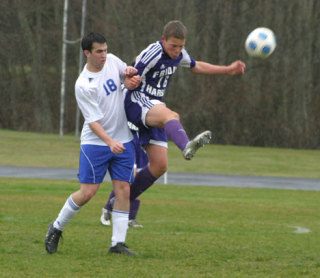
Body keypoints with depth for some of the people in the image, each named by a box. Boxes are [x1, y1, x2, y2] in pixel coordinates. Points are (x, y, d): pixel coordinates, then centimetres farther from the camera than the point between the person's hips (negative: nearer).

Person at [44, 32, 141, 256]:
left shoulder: (112, 61, 0)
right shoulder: (83, 86, -18)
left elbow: (127, 72, 22)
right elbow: (93, 120, -21)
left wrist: (131, 76, -3)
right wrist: (109, 142, -35)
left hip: (123, 141, 5)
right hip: (95, 143, -5)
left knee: (123, 190, -3)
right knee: (88, 192, -7)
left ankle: (118, 242, 0)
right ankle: (57, 228, 14)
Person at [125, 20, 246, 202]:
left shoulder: (179, 54, 8)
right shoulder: (153, 54, -17)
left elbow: (196, 66, 30)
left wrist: (228, 70, 31)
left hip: (154, 108, 8)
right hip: (138, 102, -8)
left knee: (159, 166, 1)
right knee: (168, 115, -41)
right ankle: (187, 146, -74)